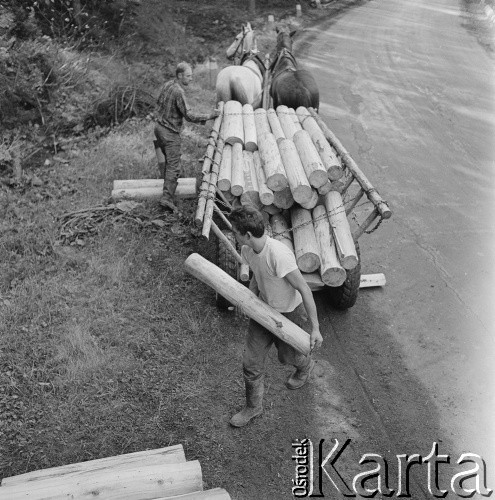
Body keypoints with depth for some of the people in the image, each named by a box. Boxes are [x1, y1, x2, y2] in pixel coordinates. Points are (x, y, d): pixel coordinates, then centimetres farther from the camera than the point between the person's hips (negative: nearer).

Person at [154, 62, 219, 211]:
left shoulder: (167, 85, 5)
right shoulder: (178, 92, -22)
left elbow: (159, 101, 19)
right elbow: (188, 115, -26)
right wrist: (208, 117, -21)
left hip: (159, 126, 9)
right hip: (170, 132, -9)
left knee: (168, 158, 24)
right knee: (174, 165, -8)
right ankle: (167, 197, -13)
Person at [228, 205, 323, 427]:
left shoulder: (279, 255, -37)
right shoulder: (248, 250, -12)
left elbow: (304, 290, -30)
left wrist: (315, 328, -25)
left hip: (290, 313, -6)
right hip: (264, 309, 6)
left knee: (287, 356, 20)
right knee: (251, 361, 8)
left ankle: (306, 366, 58)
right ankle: (253, 406, 33)